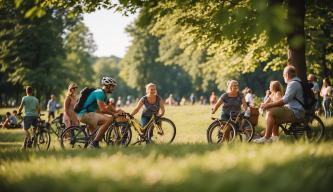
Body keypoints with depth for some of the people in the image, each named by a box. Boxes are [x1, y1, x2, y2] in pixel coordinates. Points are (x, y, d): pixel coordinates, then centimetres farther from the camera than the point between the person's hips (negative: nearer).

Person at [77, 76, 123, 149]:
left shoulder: (103, 94, 19)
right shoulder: (100, 93, -14)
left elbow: (108, 107, 24)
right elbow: (102, 109, -23)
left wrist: (117, 111, 8)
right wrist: (114, 114, -14)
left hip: (88, 113, 11)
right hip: (85, 114, -11)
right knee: (109, 120, -26)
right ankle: (94, 143, -22)